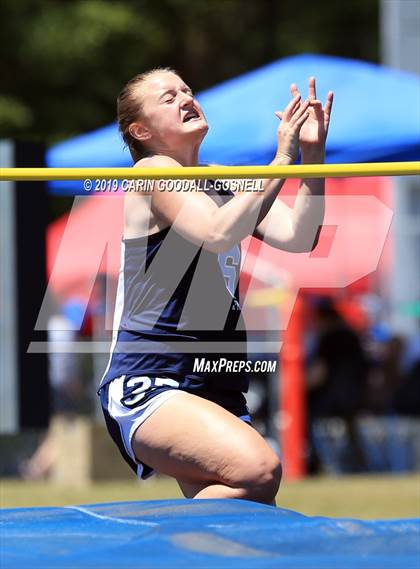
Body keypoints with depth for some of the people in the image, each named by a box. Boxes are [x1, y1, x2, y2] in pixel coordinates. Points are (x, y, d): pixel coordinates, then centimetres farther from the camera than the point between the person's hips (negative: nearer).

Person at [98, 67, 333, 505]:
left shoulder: (221, 182, 18)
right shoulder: (153, 172, -5)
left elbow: (296, 236, 5)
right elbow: (218, 233, -23)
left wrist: (313, 157, -5)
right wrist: (282, 160, -22)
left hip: (218, 391, 8)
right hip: (146, 386, -8)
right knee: (258, 470, -30)